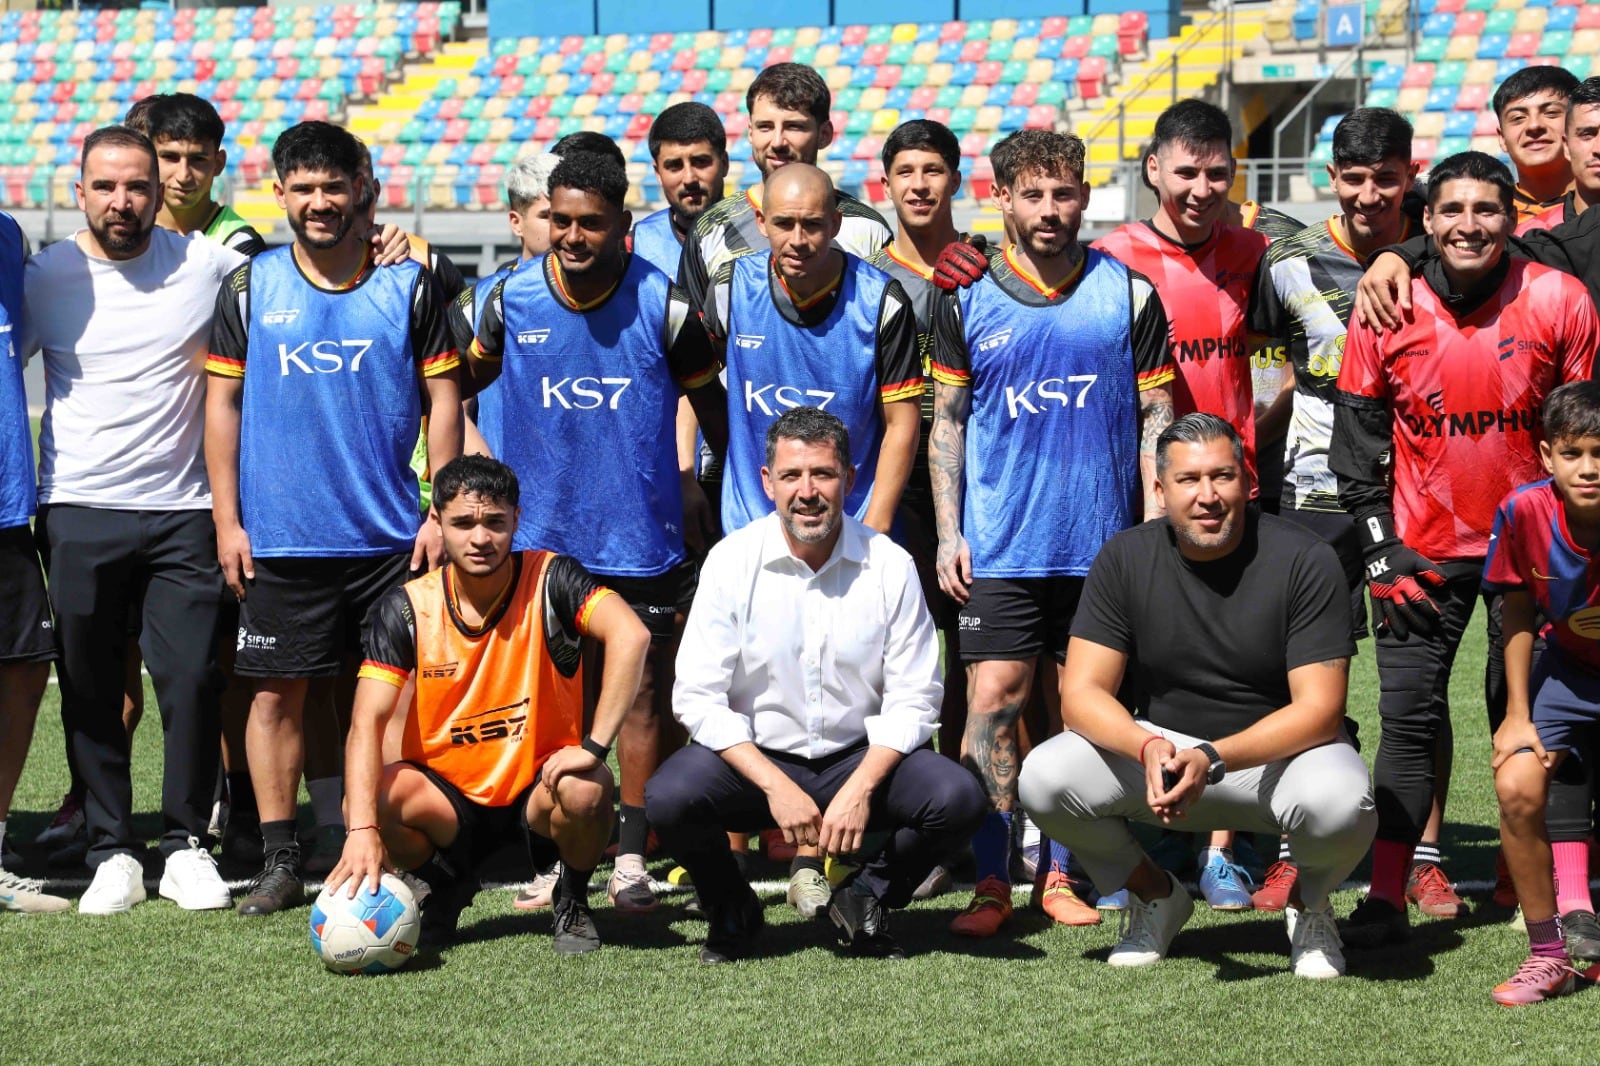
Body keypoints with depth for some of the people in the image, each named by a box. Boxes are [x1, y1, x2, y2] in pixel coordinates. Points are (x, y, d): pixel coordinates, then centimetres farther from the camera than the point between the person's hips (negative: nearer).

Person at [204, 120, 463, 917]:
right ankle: (278, 862, 10)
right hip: (278, 538, 0)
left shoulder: (409, 285, 4)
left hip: (391, 536, 0)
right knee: (277, 690, 2)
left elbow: (443, 399, 5)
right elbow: (222, 403, 7)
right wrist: (226, 521, 1)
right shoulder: (249, 287, 5)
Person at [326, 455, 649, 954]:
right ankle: (446, 889, 7)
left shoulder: (550, 580, -13)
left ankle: (573, 899, 1)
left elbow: (630, 635, -30)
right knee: (371, 797, -28)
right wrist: (362, 830, -33)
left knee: (585, 790, -35)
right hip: (447, 793, 2)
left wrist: (595, 746, -37)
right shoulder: (405, 609, -9)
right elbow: (367, 722, -18)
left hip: (538, 787, -2)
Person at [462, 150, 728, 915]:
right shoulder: (513, 299, -3)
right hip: (541, 534, 2)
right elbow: (469, 378, 15)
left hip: (641, 536, -2)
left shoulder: (664, 305, -9)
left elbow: (711, 405, 2)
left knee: (641, 693, 2)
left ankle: (631, 858, 11)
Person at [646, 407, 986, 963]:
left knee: (958, 796, -25)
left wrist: (860, 789, -18)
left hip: (859, 757, 1)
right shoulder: (731, 562, -6)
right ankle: (732, 909, 4)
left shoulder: (890, 566, -4)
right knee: (668, 797, -30)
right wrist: (776, 787, -19)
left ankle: (863, 899, 6)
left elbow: (912, 700, -3)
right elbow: (697, 697, -9)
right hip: (754, 759, -1)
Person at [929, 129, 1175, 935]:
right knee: (993, 701, -6)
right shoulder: (967, 302, 5)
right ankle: (991, 882, -1)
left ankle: (1060, 872, 17)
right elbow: (945, 422, 9)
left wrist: (1156, 530, 0)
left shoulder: (1129, 295, 4)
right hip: (999, 544, 0)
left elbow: (1156, 417, 7)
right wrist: (949, 534, 2)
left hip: (1103, 543, 1)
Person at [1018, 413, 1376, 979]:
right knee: (1043, 779, -23)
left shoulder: (1304, 560, -15)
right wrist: (1148, 747, -34)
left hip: (1279, 751, -2)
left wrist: (1213, 759, -35)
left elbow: (1318, 711, -20)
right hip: (1160, 746, 3)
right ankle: (1156, 895, 6)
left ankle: (1309, 904, 1)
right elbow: (1081, 693, -12)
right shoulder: (1126, 558, -7)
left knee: (1340, 803, -37)